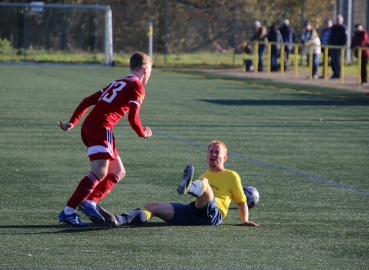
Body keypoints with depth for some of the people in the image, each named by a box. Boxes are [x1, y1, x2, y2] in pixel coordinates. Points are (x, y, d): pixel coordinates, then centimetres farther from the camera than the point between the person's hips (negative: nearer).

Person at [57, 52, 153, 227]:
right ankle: (68, 212, -28)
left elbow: (87, 101, 21)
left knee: (118, 172, 14)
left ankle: (90, 202, -3)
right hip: (101, 127, -9)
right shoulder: (137, 87, 1)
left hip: (89, 126, 9)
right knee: (100, 172, -21)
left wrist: (72, 122, 18)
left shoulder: (118, 83, 25)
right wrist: (143, 133, 8)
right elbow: (133, 117, -10)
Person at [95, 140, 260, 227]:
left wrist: (245, 220, 4)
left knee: (204, 182, -32)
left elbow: (241, 201, 16)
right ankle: (118, 220, -38)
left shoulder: (231, 176, 17)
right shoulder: (206, 174, 35)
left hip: (213, 215, -6)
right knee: (153, 207, -14)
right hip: (190, 213, 6)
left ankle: (187, 187, -72)